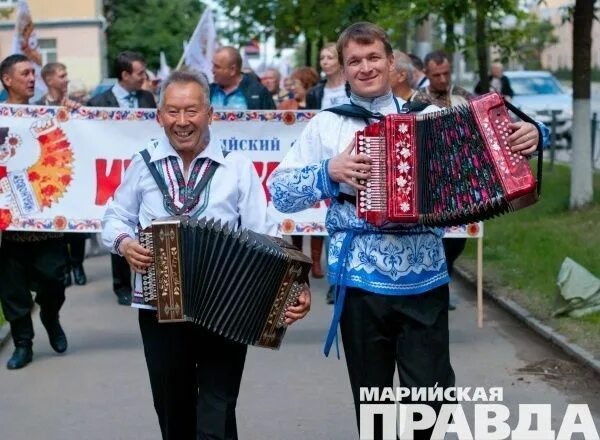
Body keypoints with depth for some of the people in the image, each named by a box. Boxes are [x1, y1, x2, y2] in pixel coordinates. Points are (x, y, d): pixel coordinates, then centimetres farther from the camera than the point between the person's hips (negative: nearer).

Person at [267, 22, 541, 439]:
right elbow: (279, 191, 2)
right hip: (361, 280, 0)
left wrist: (524, 138, -9)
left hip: (425, 278, 0)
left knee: (431, 400, 0)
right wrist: (329, 172, -13)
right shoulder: (327, 124, 6)